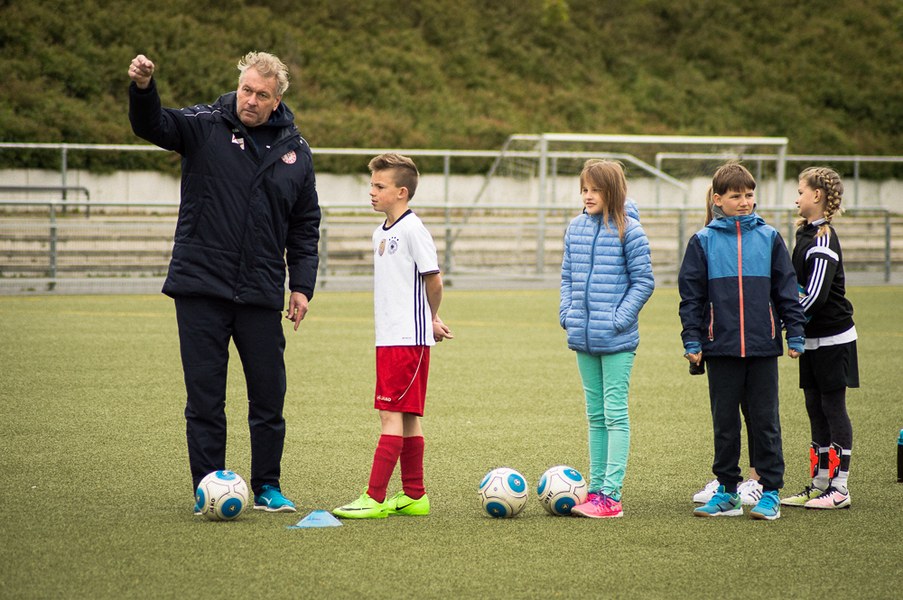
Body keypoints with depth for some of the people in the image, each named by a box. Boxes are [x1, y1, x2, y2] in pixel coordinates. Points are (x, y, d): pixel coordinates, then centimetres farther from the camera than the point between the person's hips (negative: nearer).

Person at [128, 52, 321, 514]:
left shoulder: (294, 150, 9)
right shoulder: (205, 126, 1)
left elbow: (305, 226, 14)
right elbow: (152, 125, -17)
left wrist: (302, 285, 7)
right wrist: (143, 89, -38)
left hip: (262, 293, 2)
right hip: (201, 287, -2)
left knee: (268, 395, 6)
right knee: (204, 395, 1)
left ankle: (267, 487, 19)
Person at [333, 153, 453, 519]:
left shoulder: (413, 230, -12)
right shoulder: (381, 233, 15)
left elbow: (433, 279, -9)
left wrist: (431, 319, 6)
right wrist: (431, 322, 13)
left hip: (409, 338, -9)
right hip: (388, 338, 9)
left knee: (392, 415, -10)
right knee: (406, 417, 11)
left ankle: (375, 498, -12)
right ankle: (414, 495, 17)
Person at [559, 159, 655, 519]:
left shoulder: (629, 231, -8)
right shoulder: (576, 228, 9)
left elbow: (643, 281, -7)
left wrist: (619, 319, -14)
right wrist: (567, 313, 3)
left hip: (616, 340, -6)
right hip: (584, 339, 6)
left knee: (615, 414, -5)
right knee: (595, 415, 12)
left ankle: (611, 495, -6)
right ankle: (596, 488, 17)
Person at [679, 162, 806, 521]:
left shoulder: (768, 238, 5)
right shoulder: (704, 242, 3)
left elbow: (787, 288, 8)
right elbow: (691, 295, 5)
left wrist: (795, 334, 4)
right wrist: (692, 340, -1)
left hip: (763, 345, 0)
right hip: (721, 347, 0)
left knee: (765, 421, 2)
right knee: (724, 423, 7)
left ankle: (771, 492, 8)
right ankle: (727, 492, 15)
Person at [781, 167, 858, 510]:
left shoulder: (823, 239, -16)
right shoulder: (806, 234, 12)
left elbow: (815, 295, -23)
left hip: (833, 338, -9)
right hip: (813, 338, 9)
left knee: (833, 408, -5)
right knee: (816, 410, 11)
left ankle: (839, 488, -1)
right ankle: (819, 484, 17)